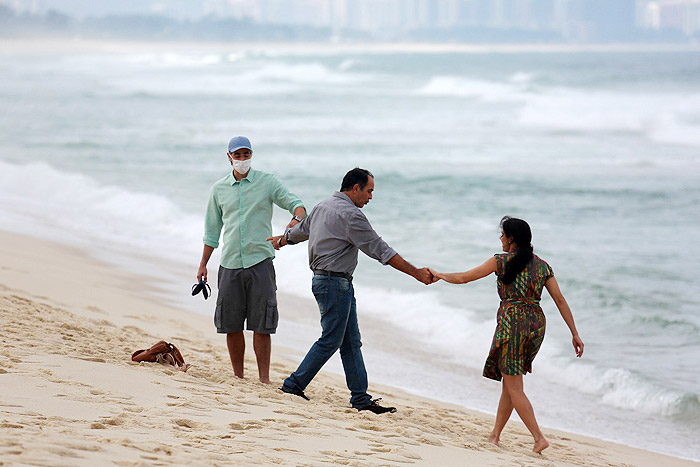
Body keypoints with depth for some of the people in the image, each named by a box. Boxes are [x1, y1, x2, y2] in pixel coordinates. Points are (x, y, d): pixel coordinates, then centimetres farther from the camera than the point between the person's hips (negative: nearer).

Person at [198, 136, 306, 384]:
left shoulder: (268, 182, 3)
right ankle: (238, 377, 13)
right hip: (230, 264, 3)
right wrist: (203, 265, 15)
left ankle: (264, 379, -4)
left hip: (260, 261, -3)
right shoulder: (219, 189, 11)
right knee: (231, 325, 3)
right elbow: (212, 230, 18)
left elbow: (294, 202, -4)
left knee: (261, 326, -7)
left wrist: (297, 218, -28)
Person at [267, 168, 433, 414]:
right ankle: (294, 385, 3)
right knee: (330, 340, -4)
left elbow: (301, 229, 32)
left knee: (351, 342, 8)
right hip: (334, 282, -10)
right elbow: (380, 250, -17)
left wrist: (282, 240, 55)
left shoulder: (323, 207, 13)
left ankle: (360, 398, 7)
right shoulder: (350, 214, -16)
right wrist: (416, 272, -15)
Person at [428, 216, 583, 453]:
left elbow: (463, 278, 5)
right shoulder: (542, 266, 11)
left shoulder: (501, 261, -2)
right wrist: (575, 334, 9)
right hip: (536, 325, 6)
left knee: (514, 388, -1)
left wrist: (440, 275, 24)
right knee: (509, 382, 17)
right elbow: (560, 301, 7)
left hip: (512, 323, -6)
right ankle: (495, 434, 23)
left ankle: (539, 438, -11)